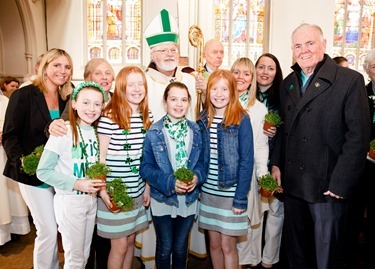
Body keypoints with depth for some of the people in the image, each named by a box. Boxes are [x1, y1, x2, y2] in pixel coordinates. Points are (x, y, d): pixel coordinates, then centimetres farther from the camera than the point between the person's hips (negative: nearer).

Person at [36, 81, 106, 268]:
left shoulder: (97, 132, 2)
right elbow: (43, 171, -16)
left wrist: (99, 181, -5)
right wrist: (77, 184, -23)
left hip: (92, 199, 6)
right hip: (70, 200, -5)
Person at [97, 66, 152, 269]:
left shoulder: (147, 116, 4)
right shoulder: (109, 117, -15)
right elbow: (100, 157, -11)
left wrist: (147, 187, 10)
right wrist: (103, 191, -14)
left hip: (137, 191, 5)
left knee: (130, 240, 17)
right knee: (119, 245, 7)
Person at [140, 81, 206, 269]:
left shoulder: (196, 130, -1)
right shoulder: (154, 132, -11)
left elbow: (202, 161, 4)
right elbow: (146, 167, -10)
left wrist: (196, 177, -17)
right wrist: (170, 182, -23)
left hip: (189, 199, 3)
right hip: (162, 199, -2)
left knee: (181, 246, 20)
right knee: (165, 247, 14)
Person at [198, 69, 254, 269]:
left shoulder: (241, 120, -10)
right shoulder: (204, 119, 4)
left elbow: (247, 160, -11)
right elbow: (200, 157, 8)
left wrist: (241, 197, -13)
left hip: (231, 193, -4)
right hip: (208, 192, 5)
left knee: (228, 246, 6)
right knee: (214, 243, 16)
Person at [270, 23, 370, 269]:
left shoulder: (350, 80, -9)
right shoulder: (289, 83, 9)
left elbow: (358, 136, -13)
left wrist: (340, 183, -15)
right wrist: (277, 164, 4)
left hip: (328, 185, -5)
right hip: (292, 182, 5)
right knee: (294, 244, 19)